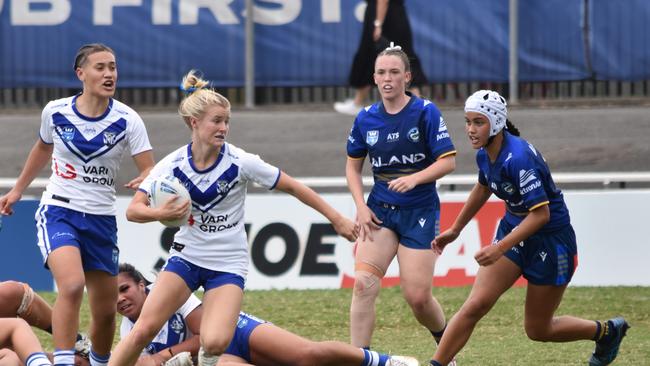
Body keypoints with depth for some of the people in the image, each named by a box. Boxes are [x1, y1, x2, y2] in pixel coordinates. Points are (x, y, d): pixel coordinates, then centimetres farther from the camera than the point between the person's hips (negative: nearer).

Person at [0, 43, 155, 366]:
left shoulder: (127, 120, -7)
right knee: (72, 285, -29)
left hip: (101, 218, 2)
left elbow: (150, 170, -11)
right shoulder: (55, 112, -5)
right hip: (58, 211, -2)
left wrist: (145, 181, -34)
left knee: (106, 312, 7)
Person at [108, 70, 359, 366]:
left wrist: (337, 220, -4)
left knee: (215, 342, -23)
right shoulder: (173, 164, -9)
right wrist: (162, 214, -31)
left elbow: (294, 187, -5)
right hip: (186, 258, 1)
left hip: (228, 265, -1)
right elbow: (133, 210, -10)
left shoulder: (240, 162, -13)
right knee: (144, 330, -15)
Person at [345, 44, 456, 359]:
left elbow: (448, 161, -9)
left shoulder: (425, 112, -8)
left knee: (417, 296, -4)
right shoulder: (366, 119, 2)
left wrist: (414, 178, -25)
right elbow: (353, 166, 13)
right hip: (379, 211, 3)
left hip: (420, 211, -3)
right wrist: (361, 206, 0)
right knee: (363, 283, -17)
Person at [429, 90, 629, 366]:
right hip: (513, 230, 7)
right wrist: (455, 229, 25)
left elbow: (540, 214, -30)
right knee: (475, 305, -11)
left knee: (537, 330, 7)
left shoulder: (518, 158, -30)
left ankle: (607, 331, 30)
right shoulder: (484, 154, -4)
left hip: (550, 239, -7)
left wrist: (500, 248, -34)